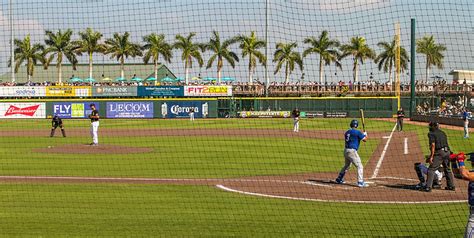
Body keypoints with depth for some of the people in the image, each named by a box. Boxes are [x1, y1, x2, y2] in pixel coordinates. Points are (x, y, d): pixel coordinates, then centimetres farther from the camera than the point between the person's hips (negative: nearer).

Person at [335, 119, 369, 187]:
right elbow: (365, 139, -6)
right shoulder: (357, 132, -10)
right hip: (352, 151, -8)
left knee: (347, 165, 26)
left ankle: (339, 179, 36)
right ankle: (360, 182, -11)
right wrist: (365, 134, 15)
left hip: (346, 150, 8)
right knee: (359, 166, -4)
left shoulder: (347, 132, 11)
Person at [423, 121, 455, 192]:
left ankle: (428, 187, -13)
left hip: (439, 152, -7)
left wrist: (431, 156, -12)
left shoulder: (431, 134, 0)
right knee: (447, 169, 21)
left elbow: (433, 145, -11)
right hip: (447, 152, 7)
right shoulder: (443, 133, 20)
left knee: (431, 169, -5)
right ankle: (451, 186, 27)